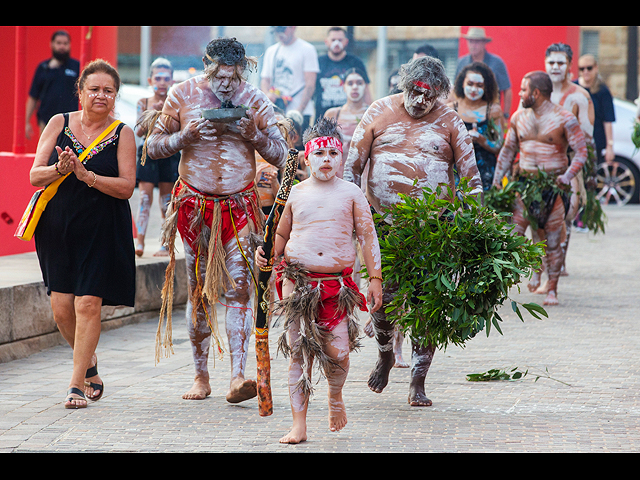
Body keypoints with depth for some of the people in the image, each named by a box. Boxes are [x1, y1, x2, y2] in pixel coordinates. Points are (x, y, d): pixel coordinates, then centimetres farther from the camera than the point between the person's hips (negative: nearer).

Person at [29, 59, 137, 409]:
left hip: (101, 230, -2)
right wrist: (59, 169, -18)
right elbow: (35, 176, 3)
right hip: (58, 225, 2)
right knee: (61, 308, 1)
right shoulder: (59, 124, 5)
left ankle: (77, 384, -2)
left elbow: (126, 187, -7)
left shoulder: (122, 134, 0)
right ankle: (89, 365, 27)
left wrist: (87, 176, -20)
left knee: (88, 304, -11)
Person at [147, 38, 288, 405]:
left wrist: (254, 134, -15)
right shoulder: (183, 95, -2)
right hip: (196, 205, 0)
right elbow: (154, 147, 2)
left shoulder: (255, 100, -1)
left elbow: (281, 157, 3)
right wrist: (187, 135, -15)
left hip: (240, 206, 0)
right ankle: (201, 376, 15)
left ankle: (238, 378, -17)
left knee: (239, 289, -11)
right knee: (200, 291, 5)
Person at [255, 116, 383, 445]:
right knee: (298, 351, -1)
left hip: (337, 282, -1)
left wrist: (375, 278, 0)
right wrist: (266, 252, -1)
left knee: (337, 350, -12)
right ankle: (299, 425, 5)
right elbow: (281, 234, 19)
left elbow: (367, 237, 6)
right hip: (298, 280, 1)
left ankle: (335, 395, 21)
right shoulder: (296, 193, 9)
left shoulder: (351, 193, 6)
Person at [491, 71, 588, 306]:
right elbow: (508, 150, 17)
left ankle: (552, 289, 12)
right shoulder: (519, 117, 8)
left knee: (553, 240, 1)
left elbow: (581, 152, -7)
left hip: (554, 187, -4)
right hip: (525, 183, 4)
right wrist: (497, 180, 12)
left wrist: (566, 177, -20)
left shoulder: (565, 119, -7)